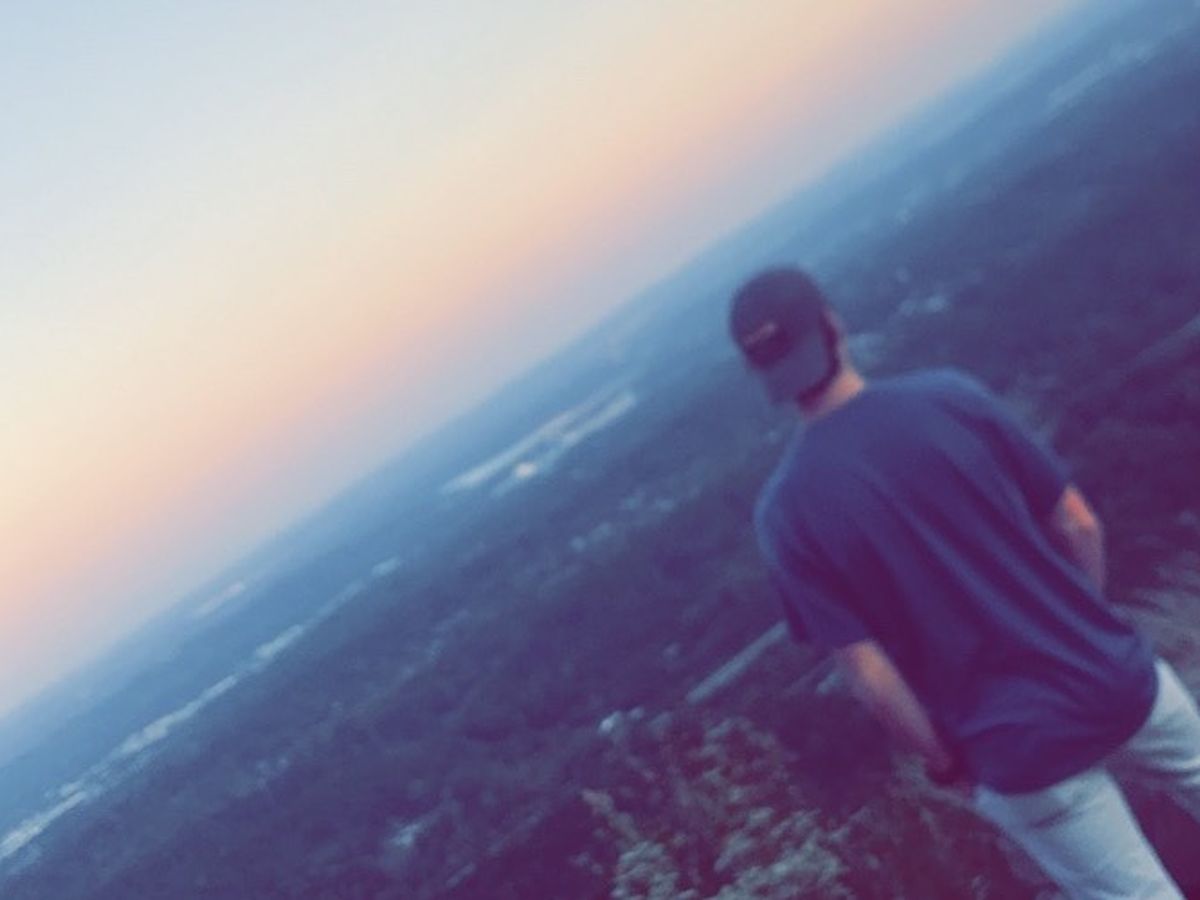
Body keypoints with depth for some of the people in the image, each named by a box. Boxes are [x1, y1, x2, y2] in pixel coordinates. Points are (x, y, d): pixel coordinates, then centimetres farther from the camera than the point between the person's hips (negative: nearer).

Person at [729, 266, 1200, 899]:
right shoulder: (949, 395, -10)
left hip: (1023, 754, -2)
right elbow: (1079, 526, -3)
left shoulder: (784, 511, -14)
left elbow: (870, 674, -14)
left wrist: (945, 760, 4)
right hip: (1123, 679, 2)